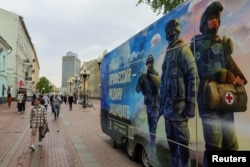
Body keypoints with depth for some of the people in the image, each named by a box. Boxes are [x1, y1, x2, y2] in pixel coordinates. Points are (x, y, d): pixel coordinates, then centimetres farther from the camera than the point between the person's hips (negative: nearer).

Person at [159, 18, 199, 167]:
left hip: (178, 105, -8)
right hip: (167, 105, 8)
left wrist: (191, 104, -17)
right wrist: (161, 103, 18)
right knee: (171, 139, 16)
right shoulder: (168, 53, 20)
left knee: (181, 140, -2)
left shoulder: (183, 50, -5)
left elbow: (193, 78, -13)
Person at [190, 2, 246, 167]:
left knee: (231, 145, 5)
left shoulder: (224, 43, 23)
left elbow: (231, 67, 15)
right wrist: (231, 78, -3)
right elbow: (205, 70, -9)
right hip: (208, 99, -5)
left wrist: (238, 78, -6)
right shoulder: (197, 44, 5)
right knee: (213, 146, -9)